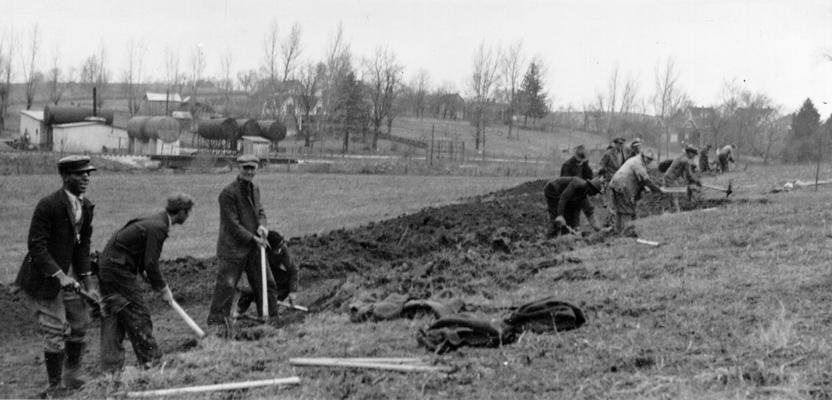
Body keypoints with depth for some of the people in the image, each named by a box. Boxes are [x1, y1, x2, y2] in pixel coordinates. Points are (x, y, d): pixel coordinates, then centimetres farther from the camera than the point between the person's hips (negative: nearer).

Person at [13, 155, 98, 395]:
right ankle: (55, 385, 13)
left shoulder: (86, 206, 2)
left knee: (80, 323, 13)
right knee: (55, 332, -3)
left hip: (69, 273, 8)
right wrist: (59, 276, -30)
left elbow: (83, 245, 8)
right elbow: (36, 246, -23)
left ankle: (71, 375, 31)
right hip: (45, 277, -8)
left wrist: (86, 280, 1)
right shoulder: (48, 206, -22)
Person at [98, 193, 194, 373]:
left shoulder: (157, 220, 12)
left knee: (112, 317, 9)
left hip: (107, 266, 10)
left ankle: (111, 367, 11)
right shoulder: (158, 227, -19)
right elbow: (151, 264, -18)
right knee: (137, 314, -1)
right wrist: (162, 288, -5)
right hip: (118, 269, -10)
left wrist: (160, 284, 14)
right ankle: (151, 359, 8)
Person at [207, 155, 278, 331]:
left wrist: (262, 225, -9)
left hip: (253, 246, 7)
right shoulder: (228, 193, -16)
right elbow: (232, 224, -17)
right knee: (226, 285, -9)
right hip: (232, 247, -7)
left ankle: (270, 316, 26)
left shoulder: (255, 189, 10)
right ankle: (215, 322, -1)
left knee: (266, 282, 12)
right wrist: (254, 238, -16)